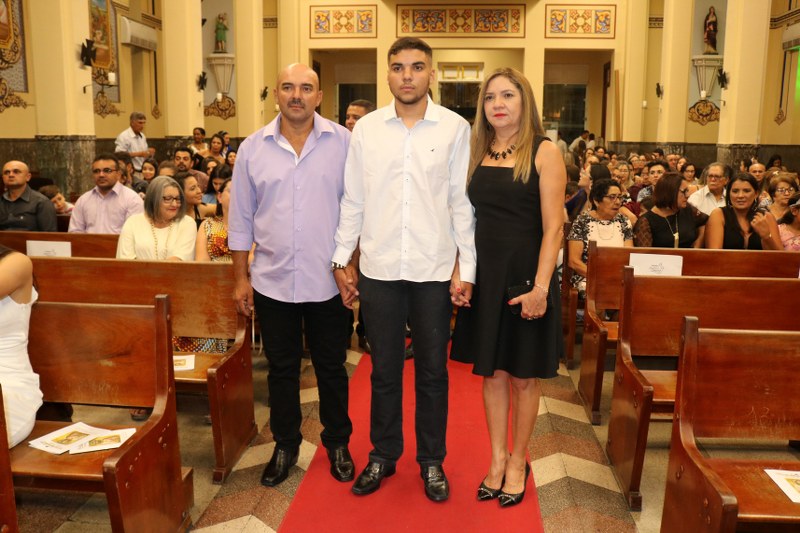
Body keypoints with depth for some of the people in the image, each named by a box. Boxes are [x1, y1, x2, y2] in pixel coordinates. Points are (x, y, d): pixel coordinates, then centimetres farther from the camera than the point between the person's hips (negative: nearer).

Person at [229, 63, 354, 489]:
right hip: (273, 281, 2)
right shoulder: (253, 148, 2)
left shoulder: (343, 142, -3)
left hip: (328, 281, -1)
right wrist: (241, 277, 4)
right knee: (281, 370, 15)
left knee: (331, 368, 13)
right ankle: (285, 445, 33)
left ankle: (338, 443, 32)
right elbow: (241, 219, 5)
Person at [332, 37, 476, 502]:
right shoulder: (366, 129, 3)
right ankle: (383, 455, 32)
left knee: (433, 371, 12)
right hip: (379, 269, 1)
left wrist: (466, 267, -4)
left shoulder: (456, 128, -1)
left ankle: (432, 460, 30)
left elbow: (462, 203, -1)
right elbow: (353, 201, 6)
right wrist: (342, 260, 4)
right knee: (384, 370, 14)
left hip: (435, 271, -1)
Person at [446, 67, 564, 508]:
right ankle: (497, 460, 26)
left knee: (523, 375, 9)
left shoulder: (544, 152, -6)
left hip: (525, 274, -4)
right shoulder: (477, 153, 8)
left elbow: (553, 226, -11)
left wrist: (540, 287, -17)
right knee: (492, 372, 11)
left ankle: (518, 462, 26)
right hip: (484, 275, 4)